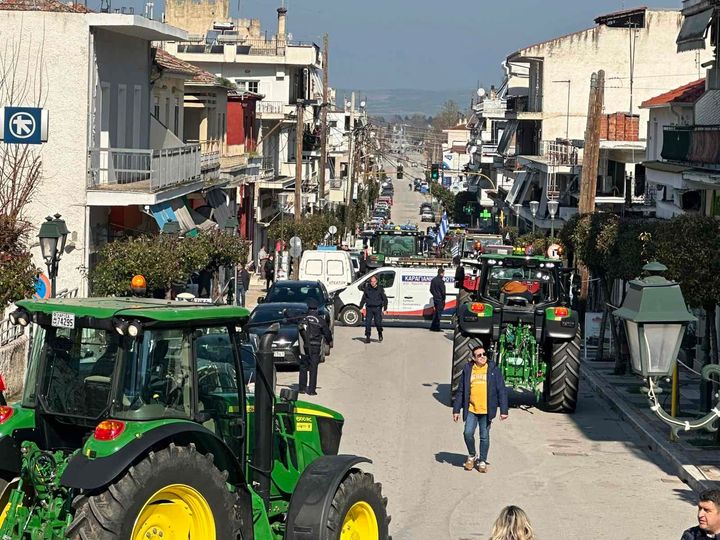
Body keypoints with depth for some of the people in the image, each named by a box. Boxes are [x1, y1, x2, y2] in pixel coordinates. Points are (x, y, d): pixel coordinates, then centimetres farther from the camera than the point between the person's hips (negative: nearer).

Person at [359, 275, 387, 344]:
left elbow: (384, 299, 5)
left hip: (377, 308, -2)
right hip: (369, 308, 2)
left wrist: (385, 307, -4)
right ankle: (367, 337, 1)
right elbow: (363, 298, 16)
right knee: (368, 323, -4)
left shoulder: (380, 289, 2)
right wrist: (361, 306, 10)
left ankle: (380, 333, 20)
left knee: (378, 322, -7)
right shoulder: (367, 288, 9)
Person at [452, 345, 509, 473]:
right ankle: (472, 455, 17)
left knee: (484, 437, 5)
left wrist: (504, 410, -4)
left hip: (486, 410, -1)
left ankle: (482, 461, 20)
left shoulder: (493, 370, 0)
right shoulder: (467, 370, 5)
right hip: (471, 409, 1)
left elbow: (501, 391, 1)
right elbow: (461, 391, 9)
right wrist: (456, 410, 6)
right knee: (468, 433, -9)